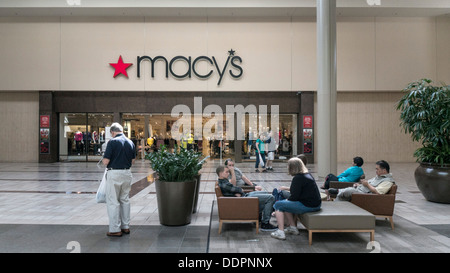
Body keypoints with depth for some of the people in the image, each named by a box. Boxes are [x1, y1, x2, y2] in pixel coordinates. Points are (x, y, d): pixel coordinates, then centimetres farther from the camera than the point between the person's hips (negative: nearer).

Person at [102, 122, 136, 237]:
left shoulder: (112, 142, -13)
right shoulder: (130, 142, 6)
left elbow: (105, 161, -14)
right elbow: (133, 160, 11)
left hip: (114, 173, -6)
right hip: (127, 173, 6)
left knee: (113, 202, 2)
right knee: (125, 200, 15)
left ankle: (115, 229, 6)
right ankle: (126, 226, 22)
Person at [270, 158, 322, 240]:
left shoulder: (298, 178, -18)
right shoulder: (307, 174, 12)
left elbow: (294, 197, -18)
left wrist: (287, 200, 0)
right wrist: (286, 188, 31)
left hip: (308, 205, -10)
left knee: (278, 205, -3)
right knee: (285, 203, 23)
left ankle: (280, 232, -3)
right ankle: (293, 227, 25)